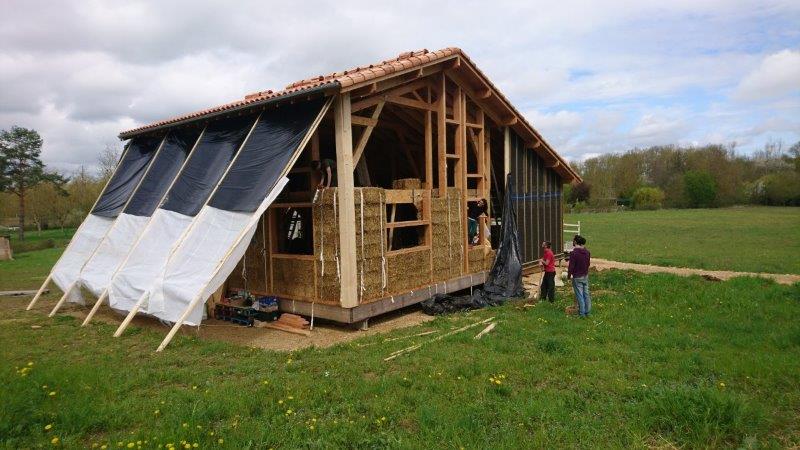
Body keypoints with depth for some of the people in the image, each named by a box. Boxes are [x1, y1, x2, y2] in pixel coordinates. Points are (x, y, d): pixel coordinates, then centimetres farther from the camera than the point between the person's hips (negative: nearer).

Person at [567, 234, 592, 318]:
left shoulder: (573, 253, -20)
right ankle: (587, 312, 19)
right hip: (585, 276, 7)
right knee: (586, 294, 12)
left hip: (577, 277, -6)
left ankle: (582, 313, 6)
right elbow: (588, 263, 12)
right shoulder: (587, 252, 2)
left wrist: (568, 275, -1)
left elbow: (571, 266, -16)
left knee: (579, 296, 1)